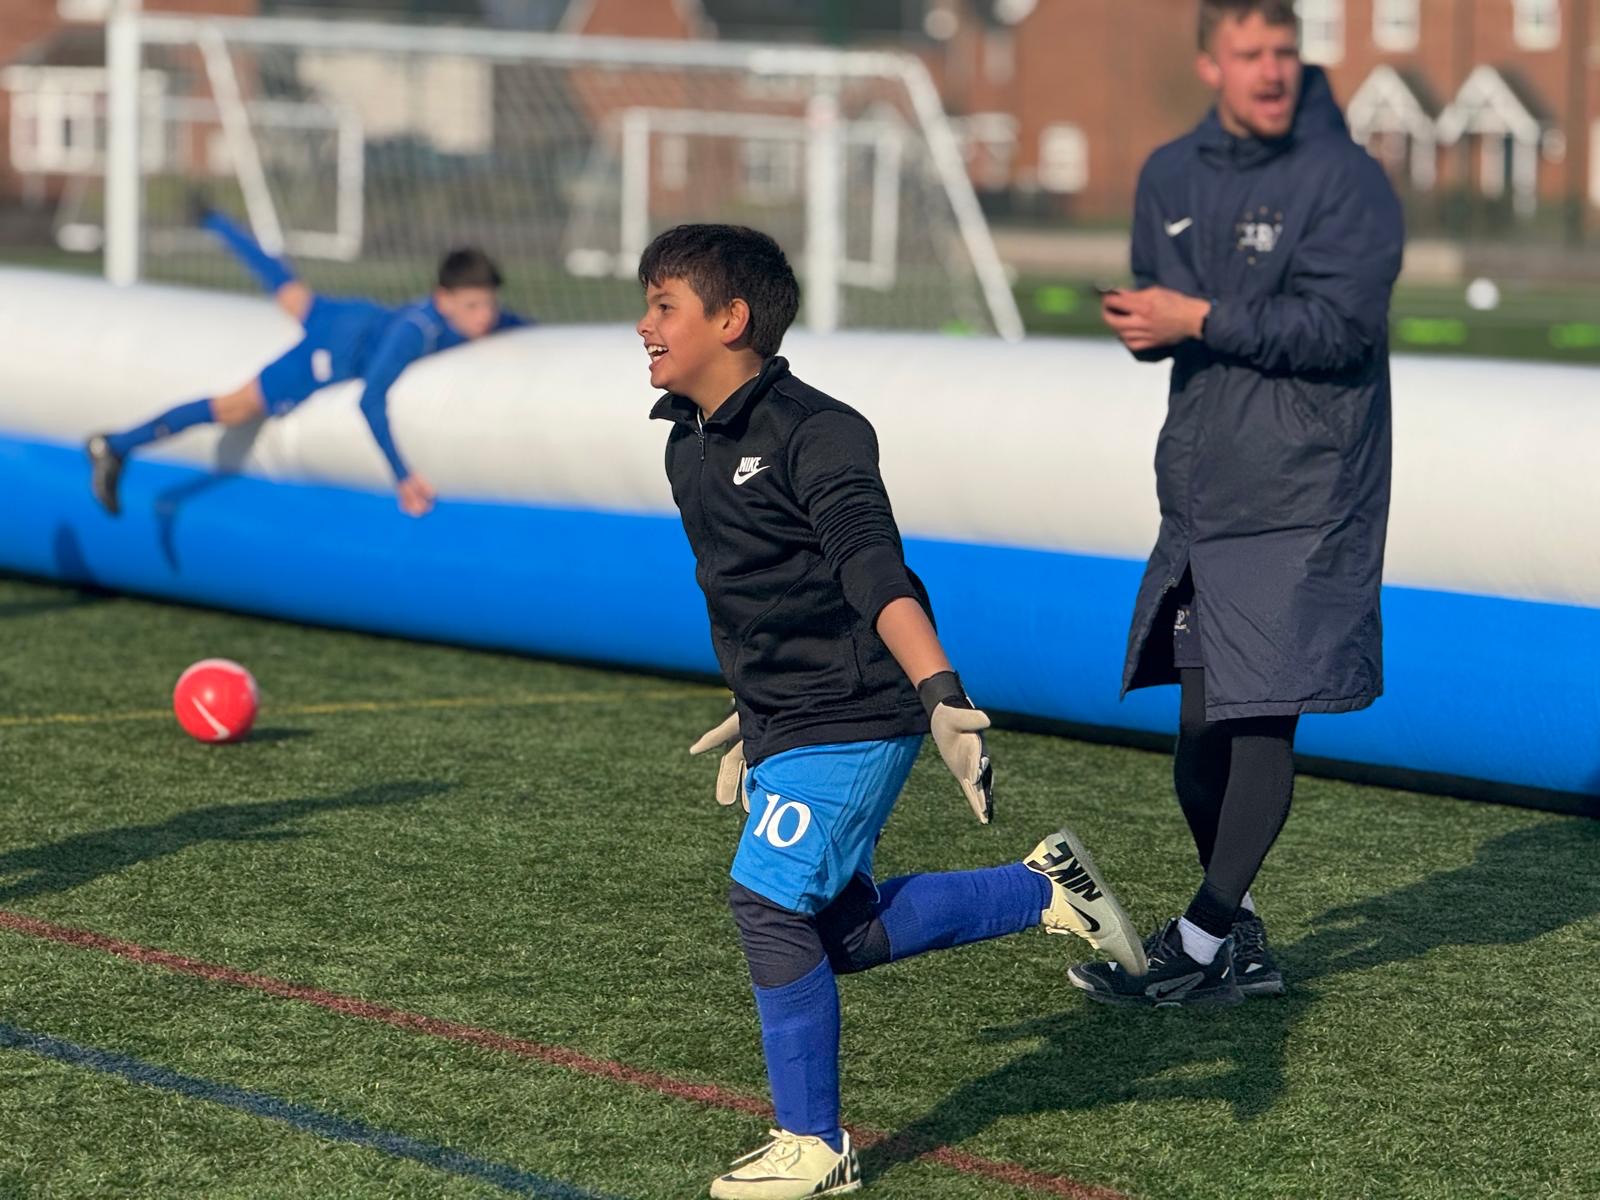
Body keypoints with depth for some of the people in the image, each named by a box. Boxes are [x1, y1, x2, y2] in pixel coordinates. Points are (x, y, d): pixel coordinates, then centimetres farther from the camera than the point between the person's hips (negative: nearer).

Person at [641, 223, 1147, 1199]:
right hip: (786, 729, 9)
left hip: (854, 723, -9)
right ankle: (1044, 890, 23)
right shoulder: (690, 449, 12)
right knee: (843, 931, 8)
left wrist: (942, 695, -37)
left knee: (769, 900, -15)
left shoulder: (812, 432, -16)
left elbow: (876, 572, -28)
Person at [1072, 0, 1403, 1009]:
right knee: (1200, 719, 9)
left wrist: (1205, 320, -17)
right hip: (1201, 494, 7)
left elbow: (1338, 325, -19)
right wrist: (1143, 319, -7)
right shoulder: (1172, 177, 11)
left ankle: (1203, 947, 0)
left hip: (1302, 500, -6)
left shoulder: (1348, 181, -9)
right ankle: (1243, 941, 23)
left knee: (1262, 718, -6)